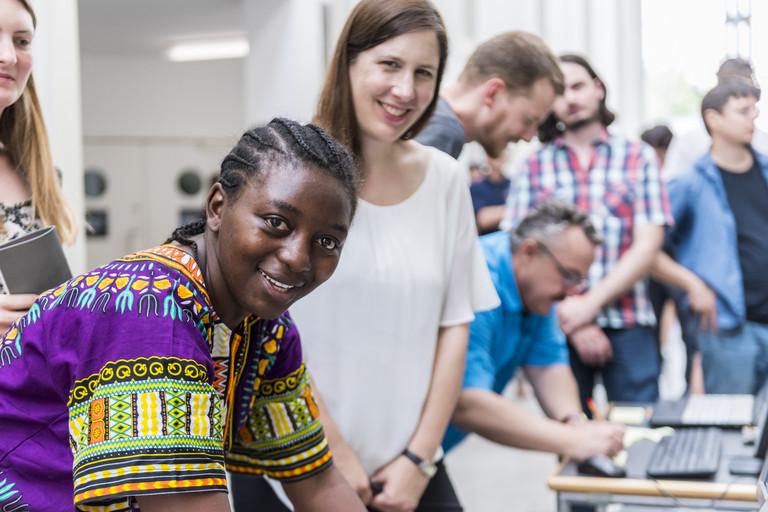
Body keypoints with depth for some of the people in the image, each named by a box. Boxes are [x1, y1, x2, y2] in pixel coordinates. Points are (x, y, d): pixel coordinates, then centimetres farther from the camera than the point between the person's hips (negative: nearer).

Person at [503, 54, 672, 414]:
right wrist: (571, 322, -9)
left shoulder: (638, 157, 8)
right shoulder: (535, 166, 9)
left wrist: (590, 303, -12)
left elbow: (647, 246, 0)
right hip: (556, 324, 1)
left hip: (627, 324, 0)